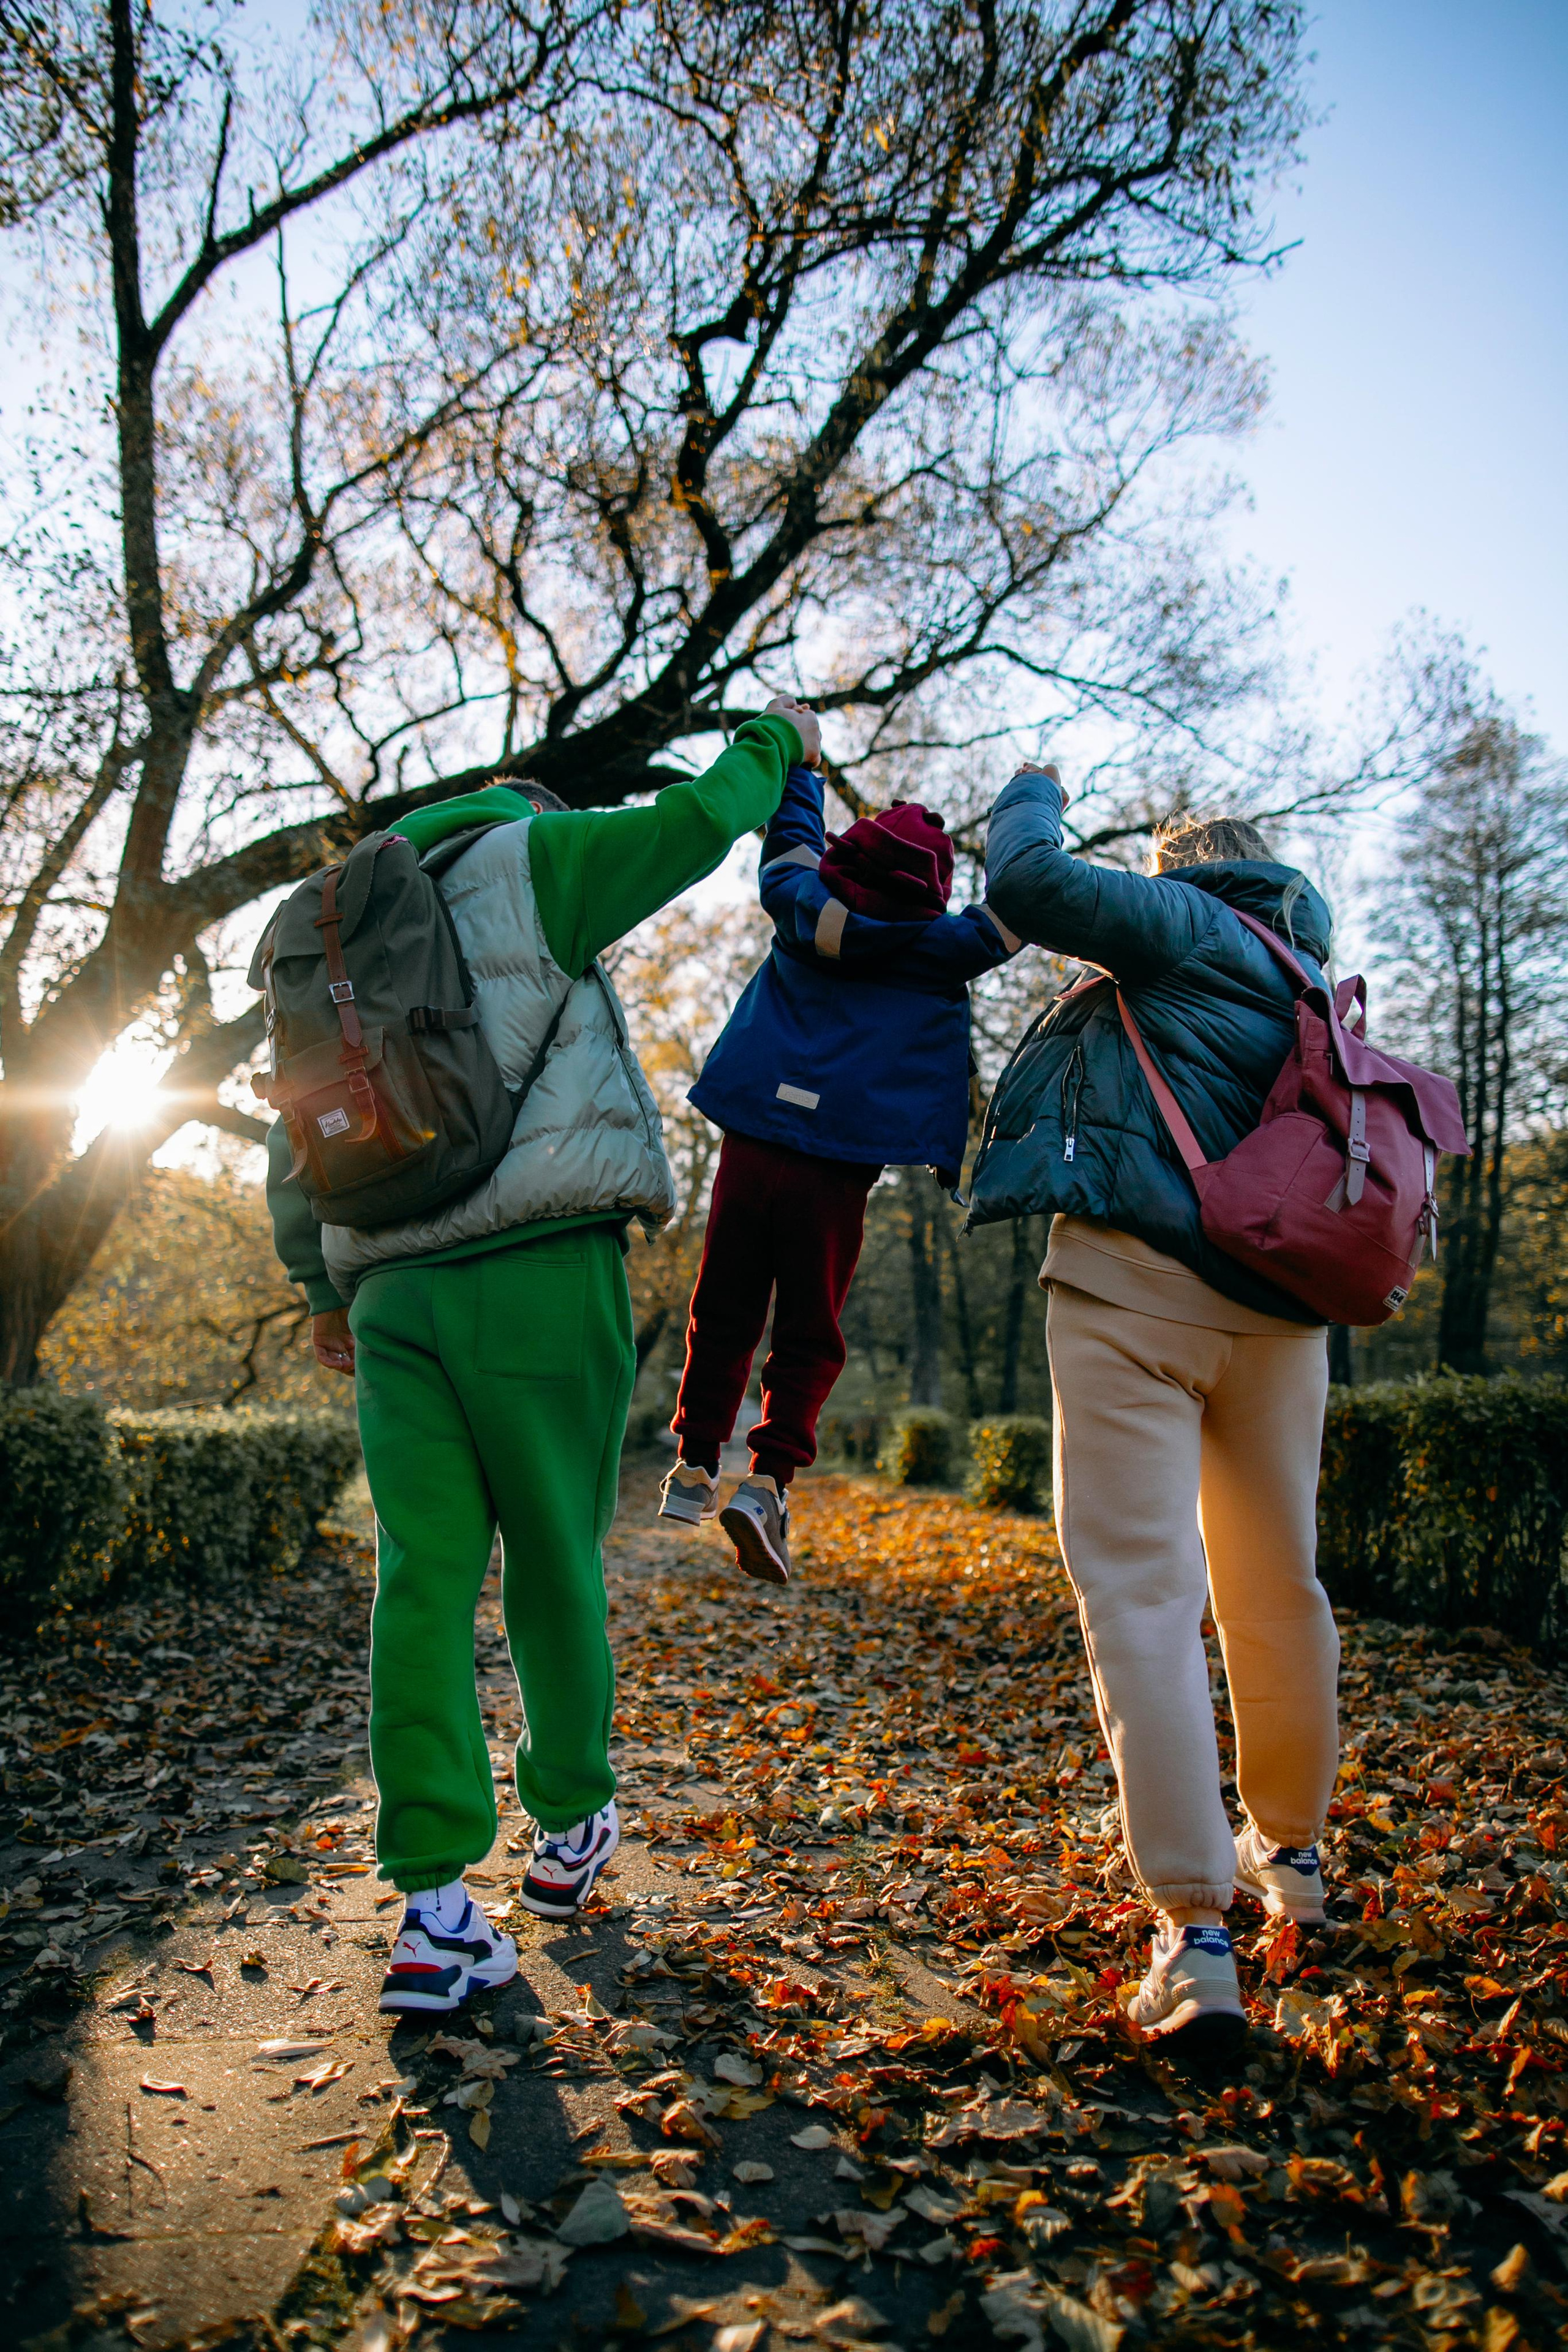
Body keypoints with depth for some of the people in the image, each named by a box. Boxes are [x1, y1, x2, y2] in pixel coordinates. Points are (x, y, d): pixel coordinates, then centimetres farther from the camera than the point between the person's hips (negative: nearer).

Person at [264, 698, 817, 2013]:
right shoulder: (526, 863, 7)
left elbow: (295, 1153, 22)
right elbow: (696, 823, 2)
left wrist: (322, 1286, 30)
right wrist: (775, 742, 22)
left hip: (395, 1288, 5)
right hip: (539, 1273, -5)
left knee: (425, 1581, 0)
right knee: (556, 1563, 8)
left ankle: (435, 1905, -3)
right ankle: (570, 1828, 24)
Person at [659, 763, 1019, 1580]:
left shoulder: (807, 914, 9)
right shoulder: (940, 951, 4)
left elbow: (791, 841, 28)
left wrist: (796, 762, 45)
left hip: (751, 1145, 3)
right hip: (837, 1168, -2)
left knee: (723, 1318, 12)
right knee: (808, 1337, 4)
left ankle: (693, 1467, 19)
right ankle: (768, 1480, -10)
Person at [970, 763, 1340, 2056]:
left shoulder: (1192, 924, 4)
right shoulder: (1311, 989, 25)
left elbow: (1029, 884, -3)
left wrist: (1032, 798, 15)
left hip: (1138, 1279, -7)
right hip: (1276, 1300, 8)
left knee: (1143, 1586, -8)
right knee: (1277, 1582, 18)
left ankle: (1196, 1929, -10)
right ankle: (1289, 1850, 35)